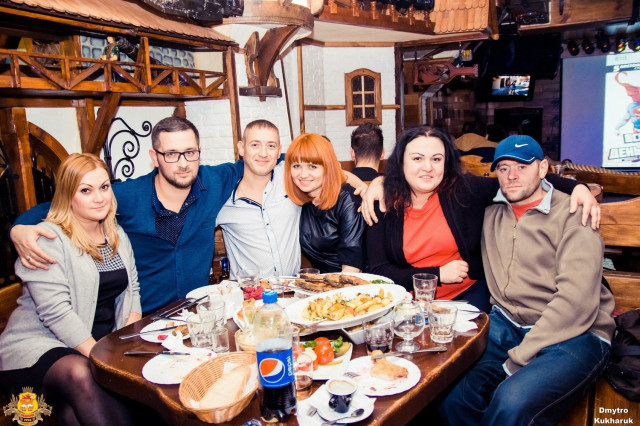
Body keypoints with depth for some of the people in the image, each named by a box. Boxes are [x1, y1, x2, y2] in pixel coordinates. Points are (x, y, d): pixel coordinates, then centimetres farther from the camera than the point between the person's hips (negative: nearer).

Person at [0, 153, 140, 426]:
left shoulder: (117, 236, 12)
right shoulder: (48, 240, -8)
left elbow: (132, 291, 13)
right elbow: (55, 313, -17)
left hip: (105, 343, 4)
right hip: (40, 345, -4)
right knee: (81, 375, -35)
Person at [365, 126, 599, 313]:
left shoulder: (464, 190, -3)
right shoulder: (385, 206, -2)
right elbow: (378, 271, -5)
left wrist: (577, 187, -13)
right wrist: (437, 274, -12)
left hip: (468, 295, 0)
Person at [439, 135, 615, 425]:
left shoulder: (572, 215, -5)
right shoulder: (490, 212, 10)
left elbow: (576, 302, -15)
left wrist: (518, 358, -17)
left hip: (573, 334, -4)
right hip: (505, 325, 4)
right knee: (451, 397, -20)